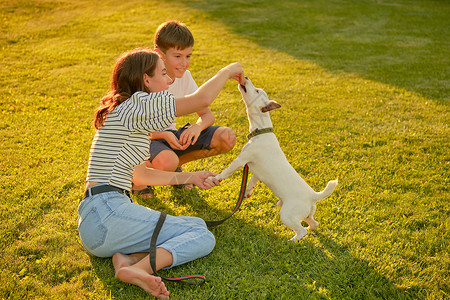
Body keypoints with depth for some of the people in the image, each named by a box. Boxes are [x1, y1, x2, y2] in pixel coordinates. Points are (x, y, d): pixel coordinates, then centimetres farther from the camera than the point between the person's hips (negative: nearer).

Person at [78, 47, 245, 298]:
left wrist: (190, 177, 21)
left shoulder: (125, 113, 21)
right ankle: (139, 269, -27)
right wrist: (228, 70, 4)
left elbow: (142, 174, 24)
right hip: (107, 214, -10)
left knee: (198, 228, 3)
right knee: (202, 235, -10)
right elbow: (202, 100, -14)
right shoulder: (136, 105, -8)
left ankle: (127, 258, -12)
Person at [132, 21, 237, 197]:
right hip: (145, 138, -6)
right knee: (166, 162, -41)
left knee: (227, 138, -11)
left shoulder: (185, 77, -6)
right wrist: (164, 135, -35)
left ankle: (176, 165, 8)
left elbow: (206, 114, -2)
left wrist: (198, 126, -26)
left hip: (170, 134, 6)